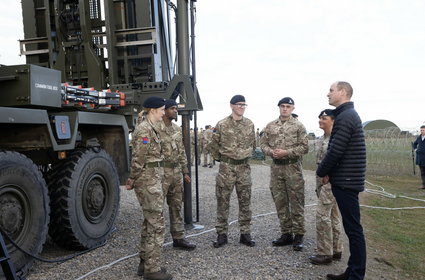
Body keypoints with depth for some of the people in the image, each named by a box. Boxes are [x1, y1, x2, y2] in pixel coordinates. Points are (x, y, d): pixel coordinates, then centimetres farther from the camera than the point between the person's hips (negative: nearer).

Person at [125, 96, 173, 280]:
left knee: (149, 223, 16)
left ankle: (145, 263, 28)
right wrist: (132, 180, -6)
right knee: (156, 224, -3)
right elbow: (138, 159, -18)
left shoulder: (150, 128, 15)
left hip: (153, 180, 10)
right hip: (149, 181, -10)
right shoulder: (144, 129, -17)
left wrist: (134, 180, 15)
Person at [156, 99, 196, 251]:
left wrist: (185, 172, 15)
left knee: (176, 206, 14)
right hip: (162, 172, -7)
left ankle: (178, 238, 25)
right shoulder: (156, 129, -11)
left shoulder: (177, 129, 13)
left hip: (177, 172, 8)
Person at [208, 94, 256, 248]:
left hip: (244, 167, 3)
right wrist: (221, 158, 8)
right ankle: (222, 234, 15)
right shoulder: (222, 124, -5)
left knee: (245, 201, 8)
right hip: (226, 167, -3)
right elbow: (213, 145, 3)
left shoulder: (250, 124, 5)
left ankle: (245, 233, 20)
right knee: (223, 201, 3)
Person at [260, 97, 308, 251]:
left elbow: (304, 147, -6)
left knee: (296, 202, 0)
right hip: (276, 167, 4)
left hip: (293, 167, -4)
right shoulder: (270, 126, 10)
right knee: (280, 202, 9)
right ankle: (286, 234, 22)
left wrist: (286, 152, -16)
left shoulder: (298, 126, -1)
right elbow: (263, 143, 11)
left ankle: (298, 235, 11)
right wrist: (271, 152, -9)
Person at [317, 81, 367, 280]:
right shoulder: (348, 114, 17)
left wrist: (321, 172, -5)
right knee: (352, 228, 14)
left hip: (346, 181, -10)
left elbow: (335, 151, -20)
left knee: (353, 228, -2)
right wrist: (328, 173, 8)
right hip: (346, 179, 10)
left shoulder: (345, 117, -15)